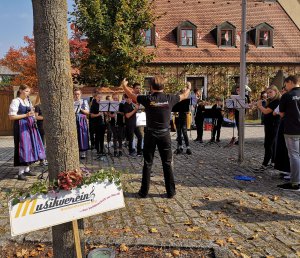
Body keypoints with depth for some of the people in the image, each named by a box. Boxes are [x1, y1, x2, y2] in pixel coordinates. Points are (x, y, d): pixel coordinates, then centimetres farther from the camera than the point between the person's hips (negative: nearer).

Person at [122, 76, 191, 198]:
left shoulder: (148, 99, -10)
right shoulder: (169, 98, -6)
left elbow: (131, 95, 4)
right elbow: (184, 96, 13)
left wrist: (124, 85, 23)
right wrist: (188, 88, 35)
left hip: (150, 134, 0)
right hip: (164, 134, 1)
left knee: (147, 163, 9)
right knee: (167, 163, 9)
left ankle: (144, 191, 16)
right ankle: (170, 191, 15)